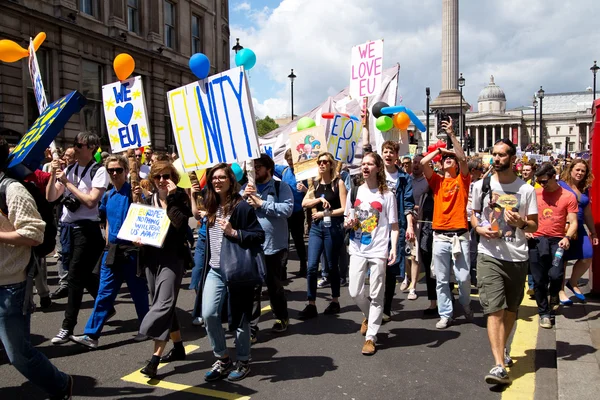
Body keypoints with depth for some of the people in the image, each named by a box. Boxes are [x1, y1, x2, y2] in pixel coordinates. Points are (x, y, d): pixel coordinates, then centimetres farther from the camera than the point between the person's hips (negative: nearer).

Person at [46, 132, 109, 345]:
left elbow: (91, 201, -19)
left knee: (75, 277, -4)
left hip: (86, 229, -7)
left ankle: (68, 327, 5)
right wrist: (53, 175, -7)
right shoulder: (69, 169, 9)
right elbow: (50, 198, 7)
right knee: (83, 275, 16)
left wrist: (67, 182, -15)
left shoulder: (98, 171, -10)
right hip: (68, 227, 7)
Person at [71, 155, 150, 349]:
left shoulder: (133, 192, -8)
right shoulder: (107, 196, 9)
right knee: (104, 293, 6)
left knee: (138, 292, 7)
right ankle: (91, 335, 9)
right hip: (112, 249, 5)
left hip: (131, 248, -5)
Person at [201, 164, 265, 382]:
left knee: (239, 317, 6)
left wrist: (234, 233, -24)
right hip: (215, 271, 6)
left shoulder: (242, 207, -12)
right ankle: (222, 359, 16)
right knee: (208, 314, -3)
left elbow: (259, 236, -16)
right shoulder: (212, 207, 9)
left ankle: (243, 361, 25)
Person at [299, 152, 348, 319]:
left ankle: (335, 301, 23)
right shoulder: (315, 184, 11)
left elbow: (344, 209, -9)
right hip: (316, 226, 4)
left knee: (332, 266, 7)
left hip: (333, 226, -4)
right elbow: (304, 203, 2)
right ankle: (311, 305, 3)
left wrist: (324, 213, -10)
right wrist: (319, 200, -12)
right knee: (311, 266, -3)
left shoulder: (338, 183, -3)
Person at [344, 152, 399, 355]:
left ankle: (371, 337, 14)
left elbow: (394, 225, -4)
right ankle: (369, 316, 36)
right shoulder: (355, 191, 8)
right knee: (355, 292, 4)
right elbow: (348, 217, 17)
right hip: (358, 249, 4)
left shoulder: (387, 194, -4)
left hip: (379, 250, -4)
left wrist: (393, 248, -16)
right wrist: (347, 223, -6)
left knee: (376, 295, 3)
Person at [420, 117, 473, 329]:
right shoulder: (437, 181, 9)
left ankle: (466, 306, 28)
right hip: (440, 235, 2)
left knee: (464, 277, 1)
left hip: (460, 235, -2)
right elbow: (423, 162, -2)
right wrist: (439, 150, 9)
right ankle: (445, 314, 16)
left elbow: (463, 158, -9)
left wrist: (452, 134, -11)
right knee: (441, 279, 6)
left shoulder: (462, 180, 6)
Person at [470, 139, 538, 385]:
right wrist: (479, 228, -7)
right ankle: (499, 366, -12)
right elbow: (474, 213, 14)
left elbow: (534, 226, 4)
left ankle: (502, 348, 38)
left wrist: (521, 223, -18)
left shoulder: (526, 190, 1)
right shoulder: (481, 186, 3)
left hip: (517, 257, 1)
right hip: (489, 256, -1)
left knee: (511, 309, 15)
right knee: (495, 310, -10)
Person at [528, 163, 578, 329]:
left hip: (557, 240, -2)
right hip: (537, 240, 2)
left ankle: (554, 294, 21)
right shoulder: (535, 194, 5)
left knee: (555, 275, -15)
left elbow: (573, 222, -2)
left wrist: (567, 237, -18)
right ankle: (544, 313, 19)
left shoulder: (568, 196, 0)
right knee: (539, 280, 4)